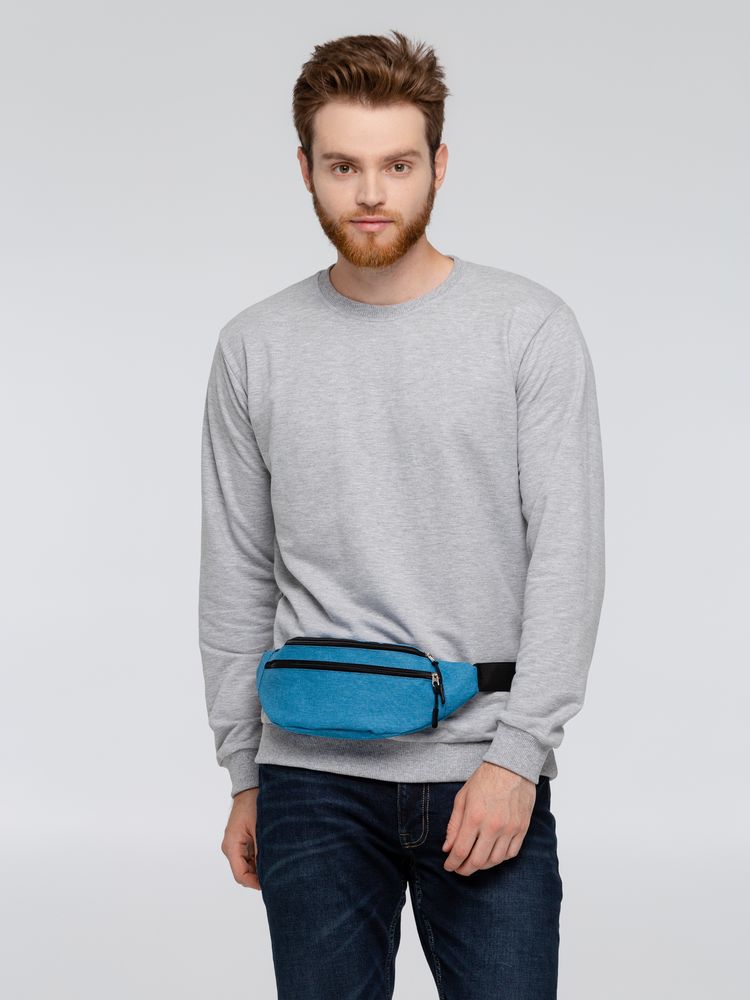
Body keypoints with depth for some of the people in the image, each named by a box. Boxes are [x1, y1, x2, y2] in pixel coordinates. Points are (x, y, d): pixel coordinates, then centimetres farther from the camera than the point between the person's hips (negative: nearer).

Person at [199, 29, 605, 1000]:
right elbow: (235, 581, 10)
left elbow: (567, 555, -5)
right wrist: (242, 776, 9)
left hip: (487, 774, -2)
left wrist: (517, 754, -12)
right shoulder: (255, 347, 6)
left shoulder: (531, 327, -1)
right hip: (312, 778, 2)